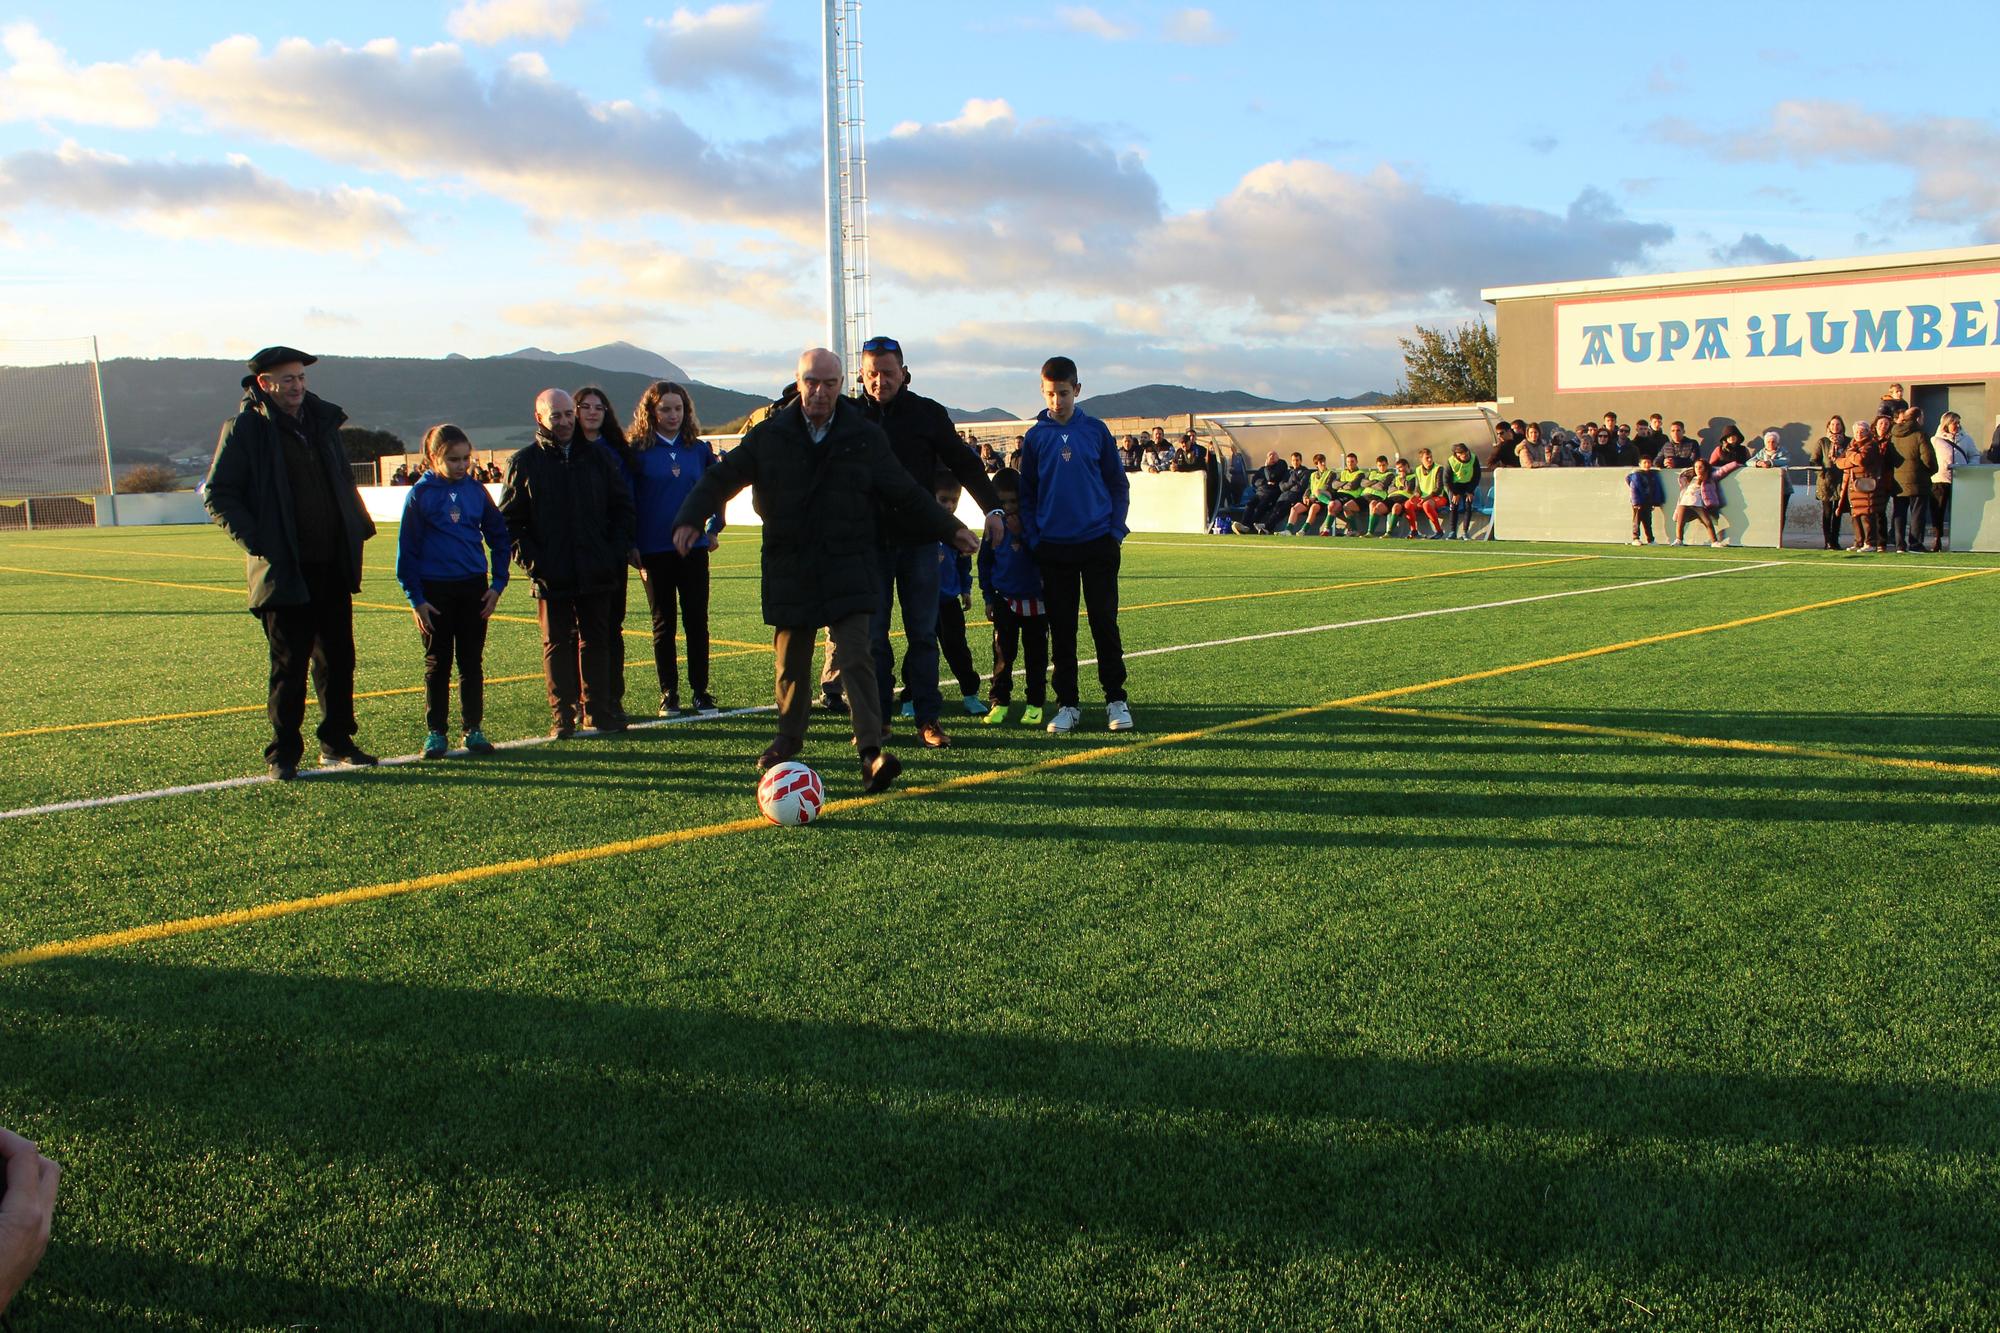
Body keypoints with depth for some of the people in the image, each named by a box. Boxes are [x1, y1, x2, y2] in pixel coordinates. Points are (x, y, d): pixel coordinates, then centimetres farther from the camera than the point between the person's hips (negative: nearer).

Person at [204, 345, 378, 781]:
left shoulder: (321, 421, 12)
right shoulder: (244, 429, -5)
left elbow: (344, 478, 25)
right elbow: (217, 494, -5)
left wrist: (356, 528, 12)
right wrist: (254, 541, -15)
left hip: (333, 565, 6)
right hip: (284, 570, -5)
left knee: (339, 658, 10)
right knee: (289, 664, 0)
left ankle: (337, 743, 22)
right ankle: (283, 754, 10)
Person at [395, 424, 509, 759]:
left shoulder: (476, 490, 3)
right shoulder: (420, 493, -4)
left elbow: (499, 536, 11)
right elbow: (407, 549, -3)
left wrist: (498, 583, 3)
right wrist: (415, 598, -7)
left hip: (474, 588, 2)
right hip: (435, 590, -2)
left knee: (472, 662, 8)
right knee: (437, 664, 6)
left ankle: (473, 729, 16)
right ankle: (435, 732, 14)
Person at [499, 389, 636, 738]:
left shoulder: (597, 457, 8)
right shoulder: (524, 463, 2)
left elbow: (623, 505, 12)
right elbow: (509, 519, 1)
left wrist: (618, 549, 0)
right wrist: (529, 560, -9)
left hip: (597, 574, 2)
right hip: (551, 575, -2)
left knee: (595, 641, 9)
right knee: (556, 644, 3)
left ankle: (596, 709, 17)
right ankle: (562, 716, 8)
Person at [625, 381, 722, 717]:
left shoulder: (698, 449, 6)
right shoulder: (637, 451, -3)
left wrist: (714, 527, 12)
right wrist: (631, 545, -7)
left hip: (693, 547, 2)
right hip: (654, 551, -2)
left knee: (697, 621, 3)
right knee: (663, 624, 6)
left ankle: (700, 691, 11)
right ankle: (668, 695, 12)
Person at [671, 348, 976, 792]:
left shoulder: (865, 436, 3)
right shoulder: (770, 435, 4)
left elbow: (905, 493, 10)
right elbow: (721, 476, 5)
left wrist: (949, 529, 6)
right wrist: (691, 518, -10)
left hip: (848, 567, -2)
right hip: (788, 568, 2)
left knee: (854, 655, -13)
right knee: (790, 658, 12)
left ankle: (871, 751, -17)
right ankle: (789, 737, 32)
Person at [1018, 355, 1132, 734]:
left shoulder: (1096, 430, 3)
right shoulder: (1035, 436, 4)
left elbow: (1118, 485, 7)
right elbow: (1026, 493, 8)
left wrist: (1115, 531, -2)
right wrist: (1034, 539, -1)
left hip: (1098, 545, 0)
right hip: (1054, 548, 1)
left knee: (1105, 624, 2)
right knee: (1061, 629, 5)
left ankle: (1116, 700, 11)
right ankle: (1067, 705, 12)